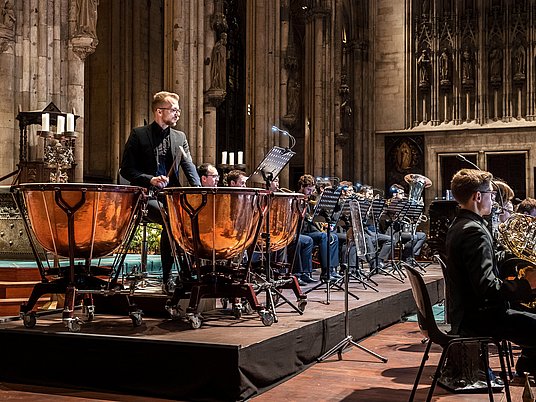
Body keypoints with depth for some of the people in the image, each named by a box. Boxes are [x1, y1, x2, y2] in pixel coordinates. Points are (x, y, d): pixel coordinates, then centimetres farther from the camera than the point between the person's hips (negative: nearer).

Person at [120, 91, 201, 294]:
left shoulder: (180, 137, 14)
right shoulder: (138, 135, 1)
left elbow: (189, 167, 2)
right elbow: (126, 169, -2)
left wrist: (199, 190, -17)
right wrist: (150, 180, -18)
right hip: (147, 196, -4)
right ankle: (167, 278, -15)